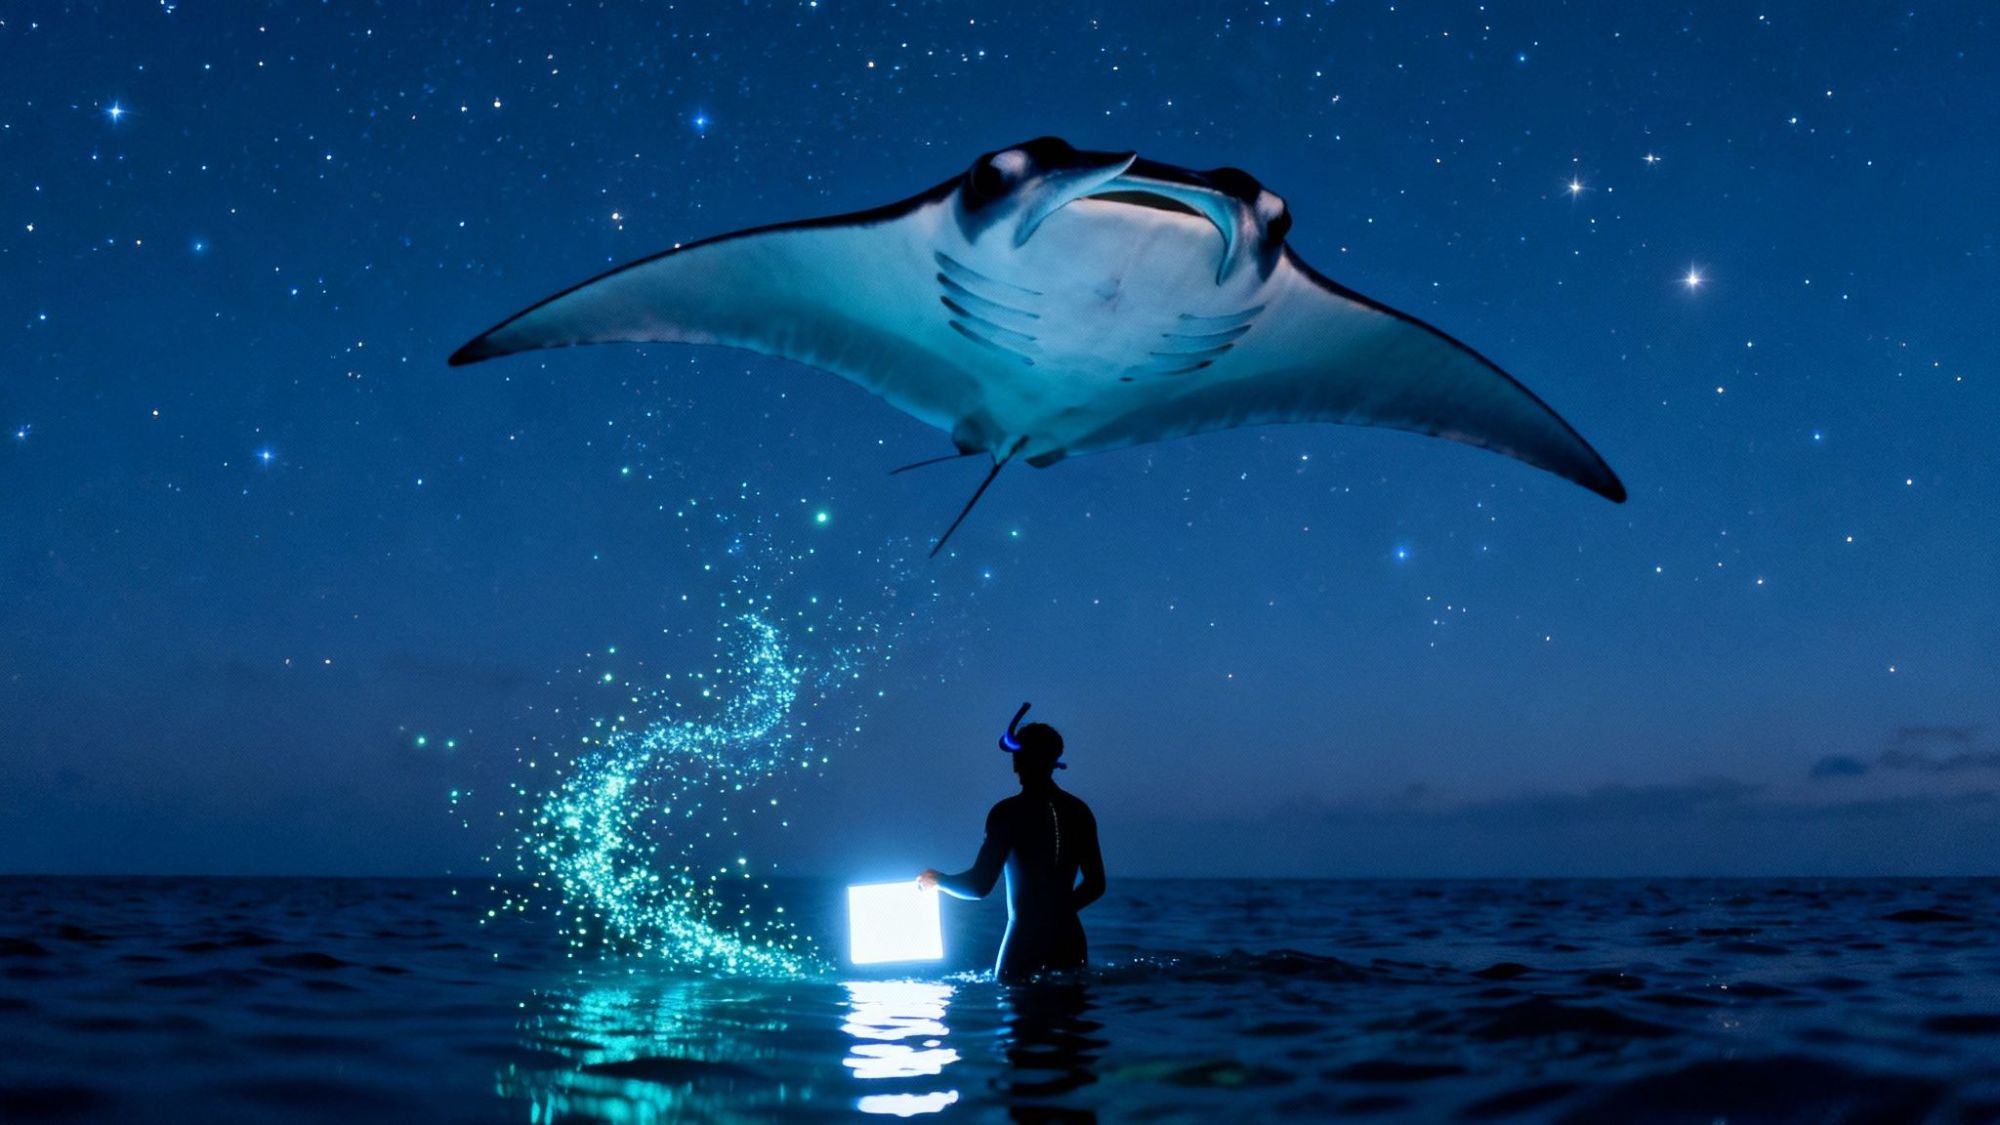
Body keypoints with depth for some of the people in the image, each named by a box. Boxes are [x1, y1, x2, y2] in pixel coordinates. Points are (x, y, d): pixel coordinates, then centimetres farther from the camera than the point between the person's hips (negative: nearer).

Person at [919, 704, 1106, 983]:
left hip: (1025, 938, -5)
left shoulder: (1008, 813, -9)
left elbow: (979, 885, -10)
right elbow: (1095, 885, 12)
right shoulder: (1079, 812, 8)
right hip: (1069, 937, 5)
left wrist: (937, 879, 7)